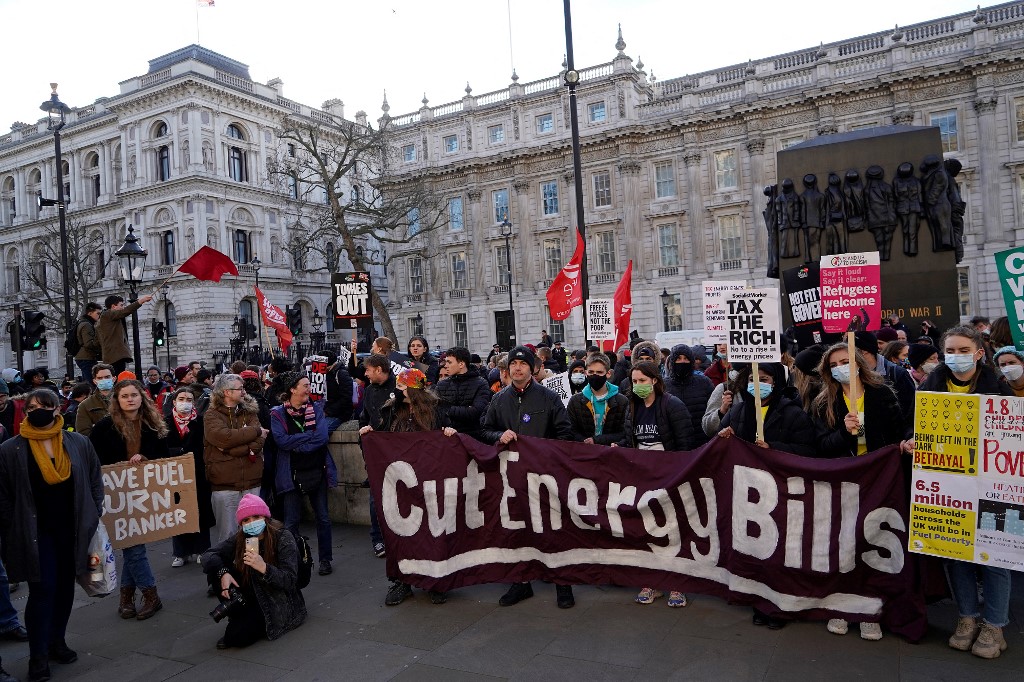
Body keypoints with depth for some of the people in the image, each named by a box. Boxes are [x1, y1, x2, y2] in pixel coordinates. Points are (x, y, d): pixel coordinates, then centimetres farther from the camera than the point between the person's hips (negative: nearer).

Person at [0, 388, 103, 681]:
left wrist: (94, 520, 4)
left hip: (72, 531, 3)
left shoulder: (79, 443, 0)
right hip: (35, 533, -2)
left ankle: (57, 641, 29)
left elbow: (95, 482, 8)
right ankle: (38, 655, 9)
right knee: (43, 589, -4)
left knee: (65, 588, 12)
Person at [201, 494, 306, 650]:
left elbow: (290, 581, -22)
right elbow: (209, 555, -6)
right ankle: (237, 619, 1)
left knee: (238, 636, -26)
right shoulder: (239, 538, -2)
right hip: (250, 595, 6)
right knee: (216, 569, -11)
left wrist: (263, 567, -38)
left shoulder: (284, 539, -17)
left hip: (279, 601, -5)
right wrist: (223, 573, -26)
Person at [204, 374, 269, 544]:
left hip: (252, 483, 4)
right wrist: (256, 431, -9)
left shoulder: (250, 412, 11)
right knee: (227, 535, 1)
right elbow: (224, 437, -19)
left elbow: (259, 442, -3)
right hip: (224, 486, -4)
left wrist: (232, 449, -15)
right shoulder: (211, 416, 0)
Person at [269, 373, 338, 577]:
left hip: (317, 470, 2)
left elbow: (323, 436, -9)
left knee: (323, 518, 8)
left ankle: (325, 559, 21)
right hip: (292, 473, -2)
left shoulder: (316, 408, 4)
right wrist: (310, 435, -12)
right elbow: (281, 441, -16)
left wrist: (296, 443, -15)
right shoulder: (278, 413, -3)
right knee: (291, 521, 4)